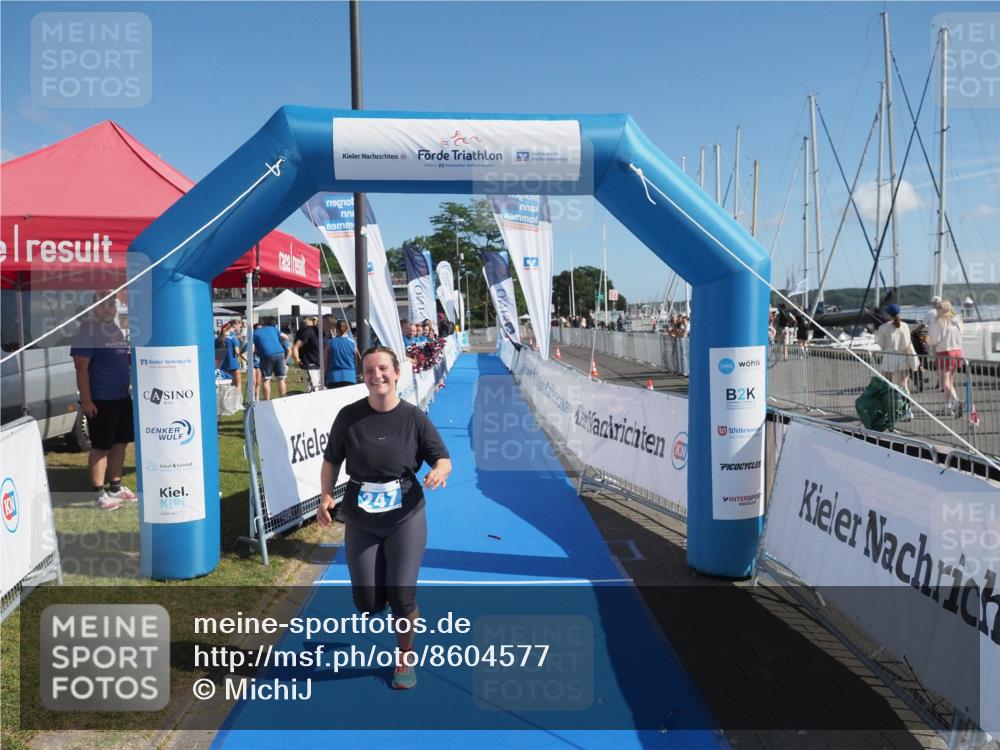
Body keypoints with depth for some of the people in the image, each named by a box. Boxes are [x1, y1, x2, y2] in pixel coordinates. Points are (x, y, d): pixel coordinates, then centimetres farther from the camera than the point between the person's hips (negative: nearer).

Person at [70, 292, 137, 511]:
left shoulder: (117, 329, 13)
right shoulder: (88, 330, -11)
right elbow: (81, 368, -16)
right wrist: (86, 400, -19)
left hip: (122, 397, 8)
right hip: (100, 400, -8)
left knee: (120, 443, 13)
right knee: (100, 447, -2)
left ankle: (116, 487, 24)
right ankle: (99, 493, 6)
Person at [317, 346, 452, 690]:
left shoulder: (414, 418, -9)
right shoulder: (349, 416, -6)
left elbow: (443, 458, -5)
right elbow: (331, 460, 4)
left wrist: (439, 471, -28)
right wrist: (325, 495, -11)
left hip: (406, 519, -2)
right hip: (360, 522, 2)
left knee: (401, 596, -4)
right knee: (367, 604, 3)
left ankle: (404, 660, 25)